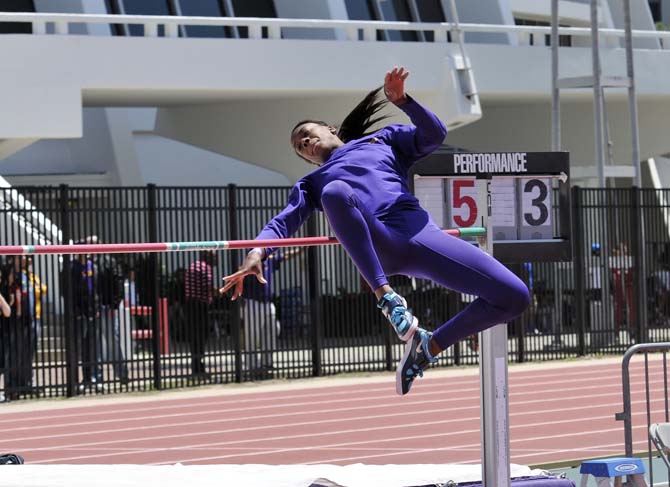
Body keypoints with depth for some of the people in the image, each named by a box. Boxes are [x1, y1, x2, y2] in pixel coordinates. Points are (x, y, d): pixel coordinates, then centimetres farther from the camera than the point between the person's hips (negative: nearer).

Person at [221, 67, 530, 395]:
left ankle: (429, 347, 5)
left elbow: (433, 136, 16)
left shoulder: (383, 140, 32)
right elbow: (284, 221, 18)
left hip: (417, 230, 1)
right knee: (335, 192, -37)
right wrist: (258, 252, -2)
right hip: (375, 249, -1)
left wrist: (401, 101, 1)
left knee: (515, 297, -13)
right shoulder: (313, 183, 34)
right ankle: (386, 297, -34)